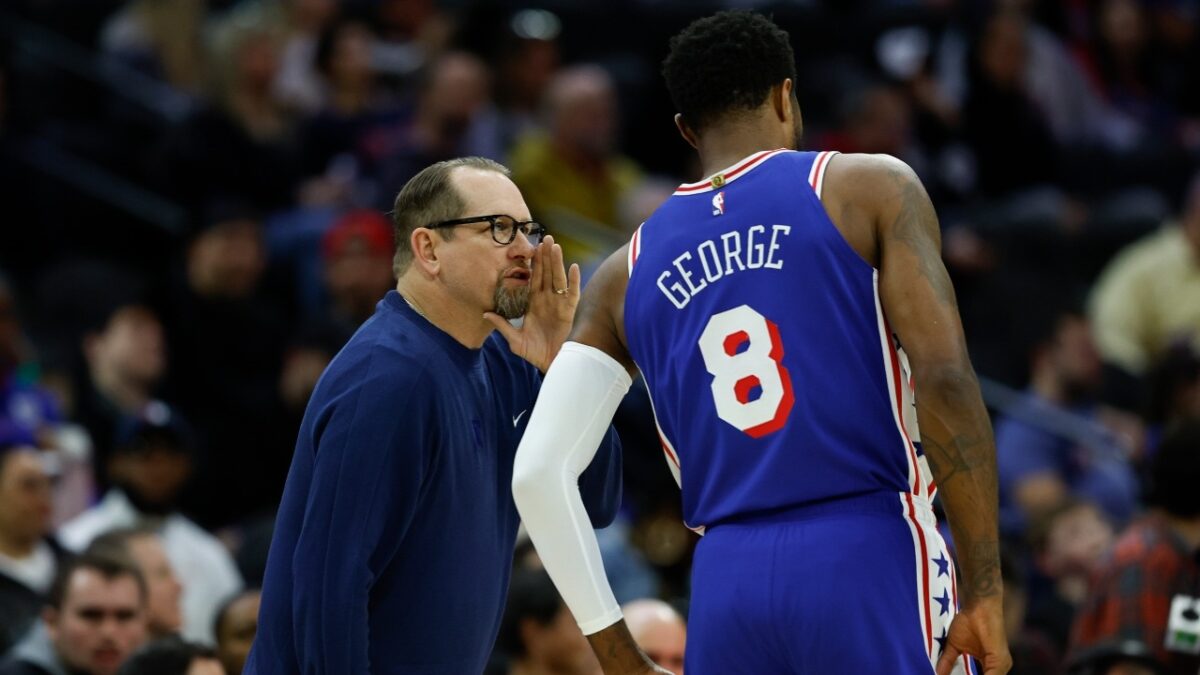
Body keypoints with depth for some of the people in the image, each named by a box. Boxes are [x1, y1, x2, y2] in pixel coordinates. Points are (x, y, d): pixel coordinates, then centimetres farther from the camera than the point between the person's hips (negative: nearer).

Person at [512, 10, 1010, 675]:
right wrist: (984, 589, -7)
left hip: (727, 582, 4)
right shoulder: (870, 189, 5)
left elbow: (537, 473, 8)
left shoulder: (626, 275, 16)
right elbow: (944, 378, -8)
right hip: (872, 561, -4)